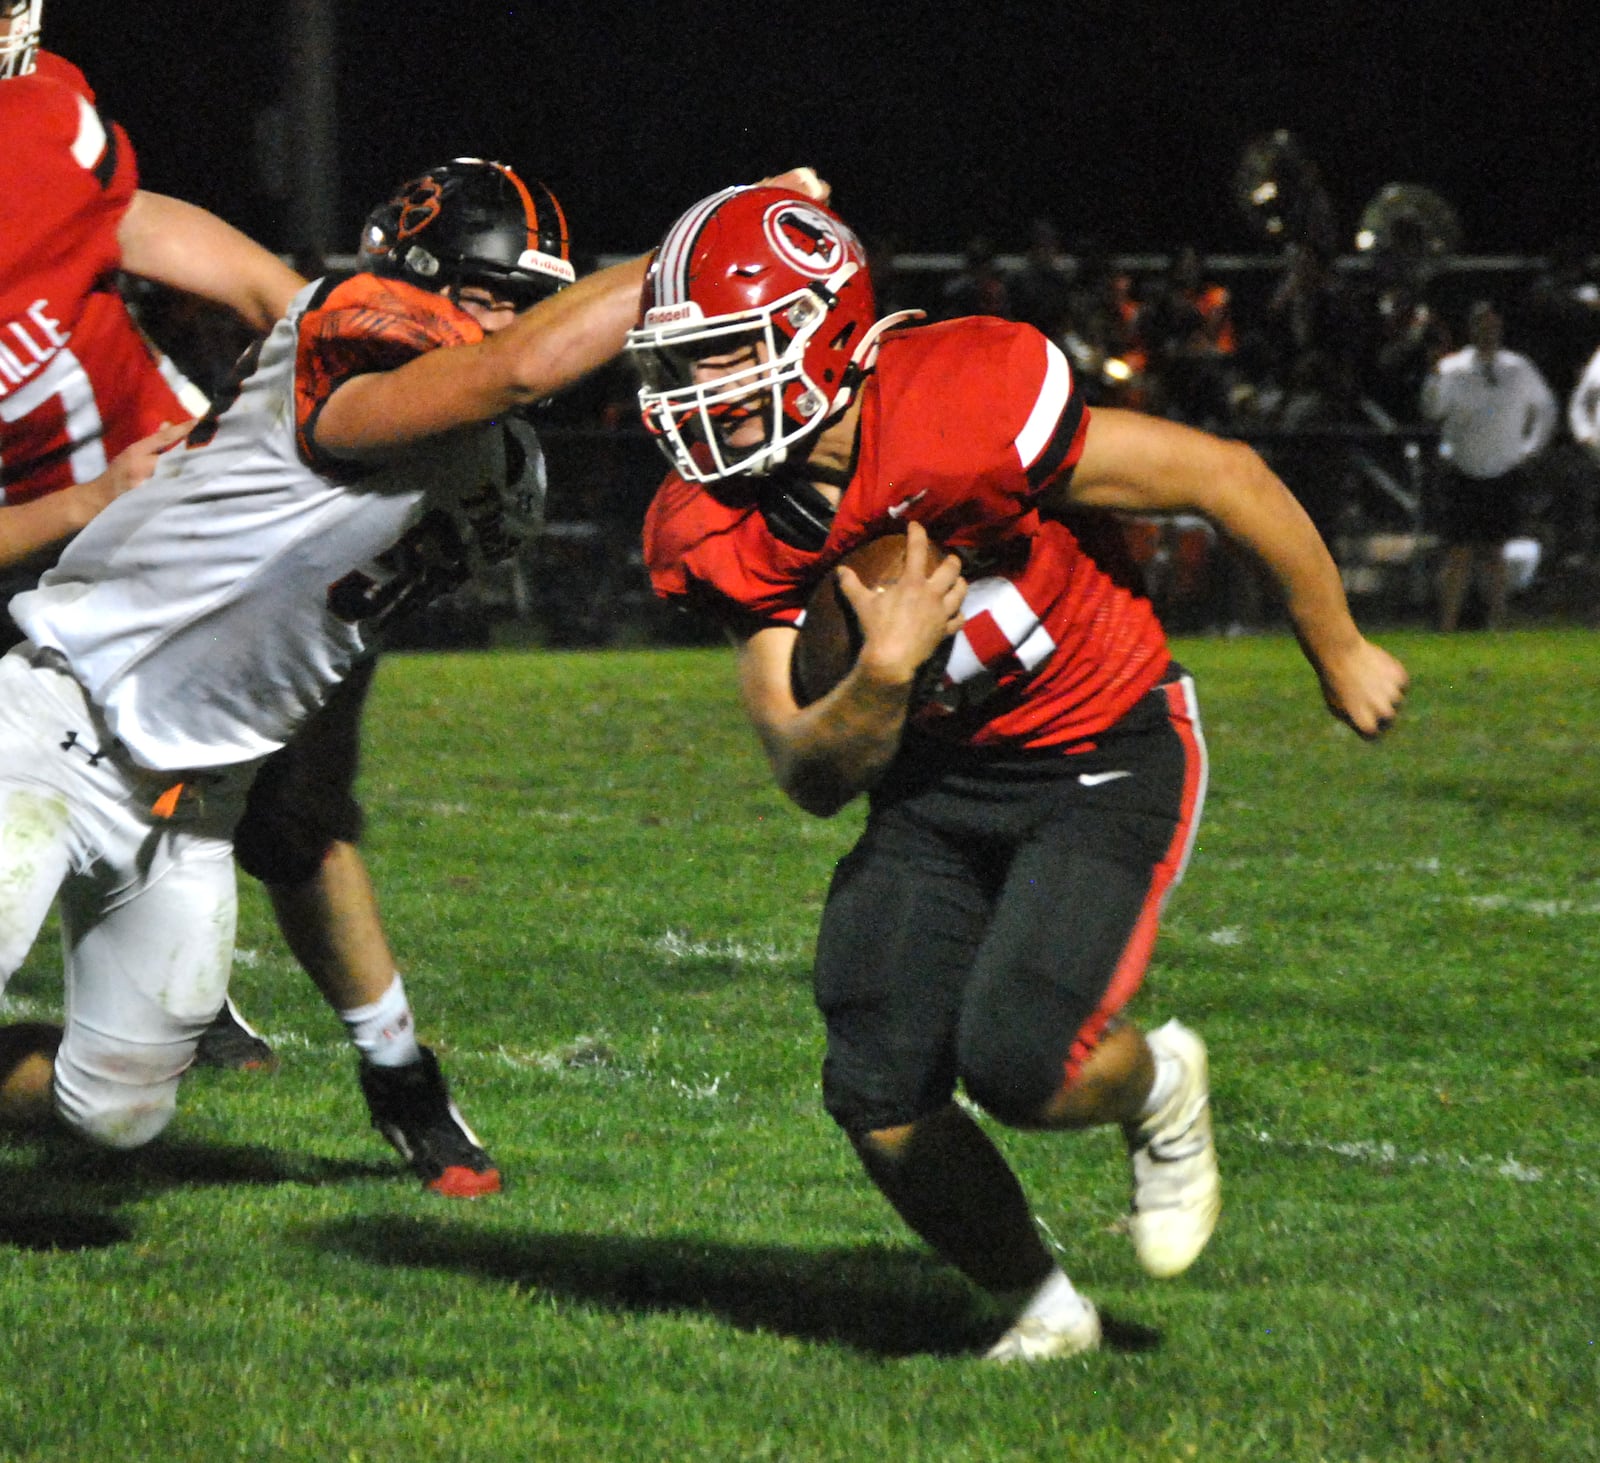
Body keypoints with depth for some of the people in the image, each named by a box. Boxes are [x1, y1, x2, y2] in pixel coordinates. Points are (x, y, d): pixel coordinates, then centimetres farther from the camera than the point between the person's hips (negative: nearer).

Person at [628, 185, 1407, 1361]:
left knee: (1017, 1062, -22)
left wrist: (1341, 655, -4)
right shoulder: (726, 535, -12)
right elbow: (813, 778, -10)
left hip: (1109, 757, -5)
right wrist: (884, 676, -33)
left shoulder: (960, 414, -31)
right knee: (879, 1096, -6)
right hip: (939, 779, 6)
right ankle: (1041, 1310, 20)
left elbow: (1224, 478, -18)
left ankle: (1159, 1088, 15)